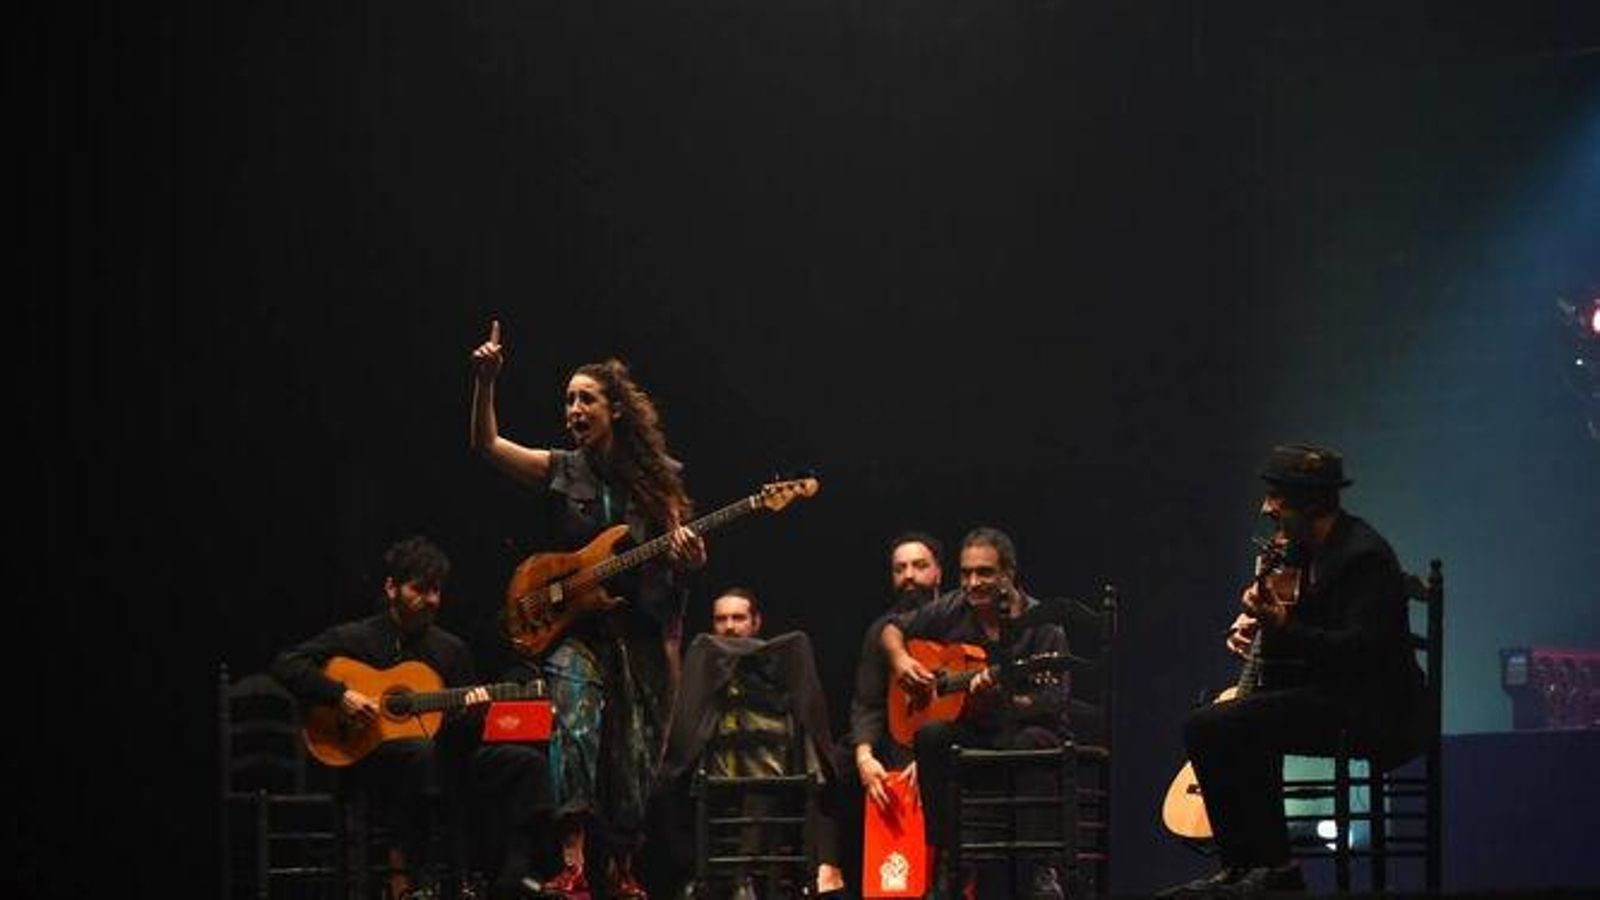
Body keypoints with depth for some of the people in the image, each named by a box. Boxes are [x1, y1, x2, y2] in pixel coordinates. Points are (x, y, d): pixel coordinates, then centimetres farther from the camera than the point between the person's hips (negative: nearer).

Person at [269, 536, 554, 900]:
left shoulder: (451, 649, 15)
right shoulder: (355, 638, 1)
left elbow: (460, 742, 15)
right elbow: (286, 665, -8)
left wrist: (472, 717, -10)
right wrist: (341, 695, -19)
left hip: (440, 764, 5)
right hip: (370, 761, -5)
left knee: (527, 762, -14)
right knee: (419, 752, -40)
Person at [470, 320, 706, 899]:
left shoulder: (656, 478, 3)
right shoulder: (561, 472, 2)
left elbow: (686, 556, 5)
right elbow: (487, 444, -10)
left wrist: (689, 555, -19)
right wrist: (484, 383, -24)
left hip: (641, 633, 2)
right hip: (575, 627, -2)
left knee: (632, 759, 6)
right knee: (575, 726, -25)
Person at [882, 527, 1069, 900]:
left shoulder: (1041, 627, -9)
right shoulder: (952, 611, 4)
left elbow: (1052, 705, -15)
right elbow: (892, 629, 21)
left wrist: (999, 701, -32)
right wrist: (900, 660, -1)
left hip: (1024, 730, -3)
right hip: (972, 734, 3)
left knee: (1031, 743, -38)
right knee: (929, 737, -29)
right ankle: (948, 862, -22)